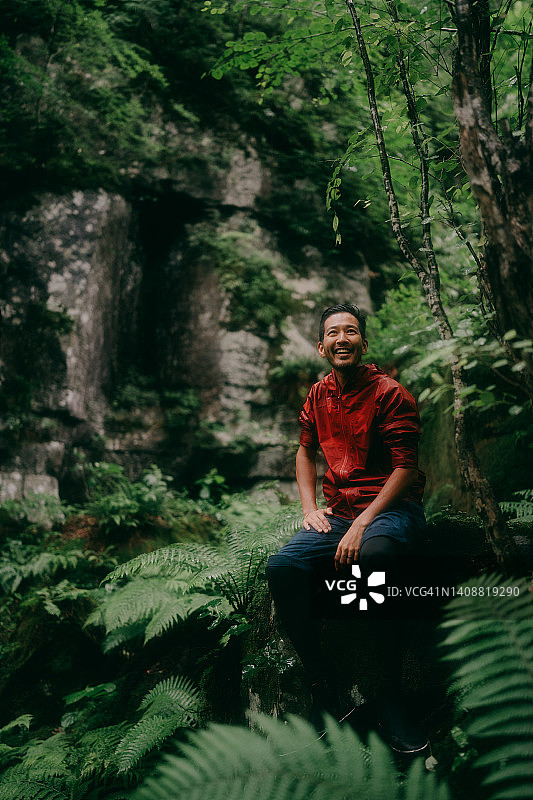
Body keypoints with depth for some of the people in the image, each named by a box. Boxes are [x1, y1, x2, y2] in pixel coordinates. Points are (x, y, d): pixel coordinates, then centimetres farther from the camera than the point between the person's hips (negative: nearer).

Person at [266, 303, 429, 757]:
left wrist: (361, 525, -20)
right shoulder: (319, 396, 13)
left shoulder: (389, 393, -6)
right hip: (338, 511, 6)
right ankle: (326, 697, -13)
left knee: (371, 555, -41)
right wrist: (311, 507, 9)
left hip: (392, 508, -5)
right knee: (281, 567, -22)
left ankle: (390, 701, -27)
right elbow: (305, 451, 26)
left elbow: (406, 468, -10)